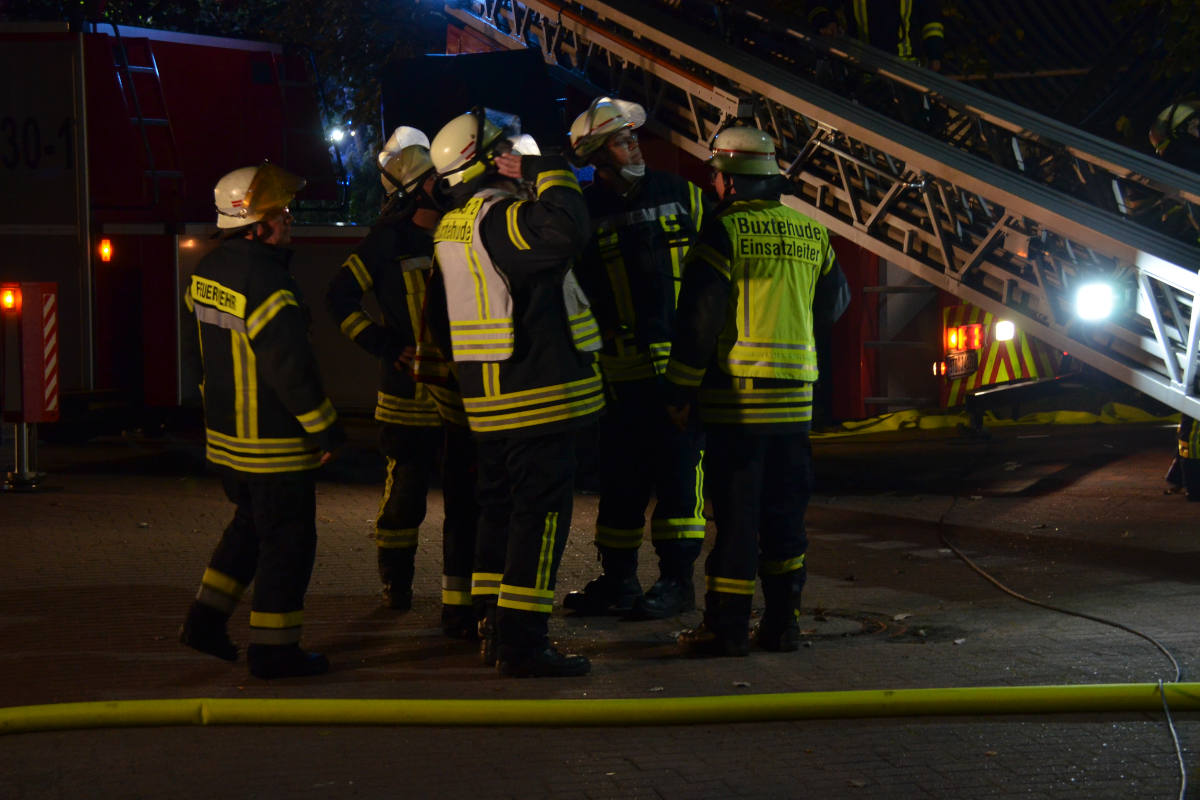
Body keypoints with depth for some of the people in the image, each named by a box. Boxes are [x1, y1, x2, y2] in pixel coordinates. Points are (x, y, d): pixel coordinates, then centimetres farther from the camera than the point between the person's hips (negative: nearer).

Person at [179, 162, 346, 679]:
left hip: (225, 434, 9)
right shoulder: (267, 285, -24)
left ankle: (206, 619, 23)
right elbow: (292, 370, -23)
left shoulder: (208, 272, 4)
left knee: (251, 525, 24)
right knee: (288, 541, 3)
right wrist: (326, 430, -13)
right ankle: (274, 649, 8)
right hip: (274, 443, -9)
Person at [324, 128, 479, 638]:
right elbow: (340, 297, -4)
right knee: (405, 494, 5)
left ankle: (459, 605, 4)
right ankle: (395, 582, 29)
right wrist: (385, 347, -9)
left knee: (465, 499, -1)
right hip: (411, 386, -3)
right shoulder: (391, 237, -7)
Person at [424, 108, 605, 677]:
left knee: (500, 507, 16)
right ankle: (522, 643, -8)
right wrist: (545, 172, -22)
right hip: (537, 394, -9)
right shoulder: (503, 218, -18)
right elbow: (567, 232, -37)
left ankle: (495, 631, 21)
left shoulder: (450, 229, 12)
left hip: (486, 395, 9)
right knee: (541, 512, -6)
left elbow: (439, 316, 20)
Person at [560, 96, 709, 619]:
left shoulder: (679, 195, 6)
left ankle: (677, 577, 3)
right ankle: (618, 579, 15)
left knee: (680, 468, -2)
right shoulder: (585, 213, 2)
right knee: (621, 476, 6)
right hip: (622, 370, 0)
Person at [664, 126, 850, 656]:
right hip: (796, 393, 5)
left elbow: (698, 317, -11)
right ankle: (782, 622, 14)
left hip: (738, 391, -5)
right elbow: (835, 300, 22)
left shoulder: (724, 229, -9)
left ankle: (727, 626, 1)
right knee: (784, 510, 12)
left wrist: (680, 392, -5)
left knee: (735, 512, -2)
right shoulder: (811, 233, 9)